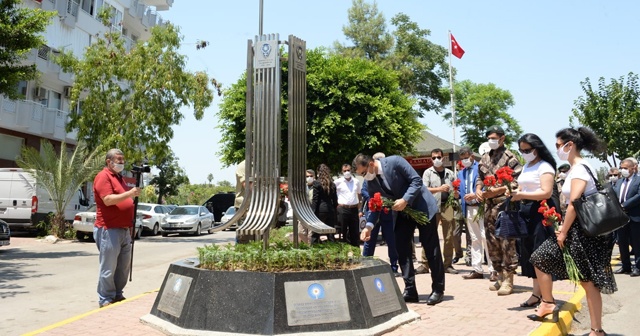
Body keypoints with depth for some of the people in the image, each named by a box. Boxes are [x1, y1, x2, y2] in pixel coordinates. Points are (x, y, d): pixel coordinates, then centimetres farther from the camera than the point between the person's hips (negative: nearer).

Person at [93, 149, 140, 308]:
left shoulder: (119, 177, 21)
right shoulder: (103, 176, -7)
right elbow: (108, 200, -20)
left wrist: (131, 225, 24)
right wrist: (129, 193, -25)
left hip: (125, 230, 9)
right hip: (110, 230, -9)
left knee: (124, 266, 12)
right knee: (109, 268, -4)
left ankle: (118, 295, 22)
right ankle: (105, 299, 5)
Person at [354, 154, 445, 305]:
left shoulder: (395, 161, -23)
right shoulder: (371, 183, -5)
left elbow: (417, 180, -22)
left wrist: (405, 200, -32)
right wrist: (369, 225, -16)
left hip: (422, 207, -6)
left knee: (431, 249, 1)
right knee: (401, 248, 0)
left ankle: (438, 290, 12)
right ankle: (410, 290, 8)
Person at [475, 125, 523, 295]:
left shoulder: (509, 157, -5)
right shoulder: (484, 158, 15)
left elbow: (517, 182, -11)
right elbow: (480, 177, 21)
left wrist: (496, 191, -18)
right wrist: (478, 189, 1)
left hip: (504, 203, -7)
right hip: (489, 204, 7)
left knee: (506, 242, -7)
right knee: (492, 241, 10)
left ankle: (508, 279, 0)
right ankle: (500, 275, 21)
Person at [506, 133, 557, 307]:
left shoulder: (544, 167, -9)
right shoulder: (526, 166, 18)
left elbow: (546, 193, -19)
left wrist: (521, 195, -22)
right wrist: (514, 192, -1)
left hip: (540, 212, -9)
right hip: (526, 212, 9)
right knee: (530, 254, 10)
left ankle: (538, 294, 2)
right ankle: (538, 292, 18)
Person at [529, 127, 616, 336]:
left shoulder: (579, 169, -16)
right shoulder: (577, 168, 14)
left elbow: (574, 205, -20)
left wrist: (563, 232, -13)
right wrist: (563, 228, 10)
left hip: (583, 230, -10)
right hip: (576, 228, 10)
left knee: (588, 281, -2)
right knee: (540, 259, 13)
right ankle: (548, 304, 23)